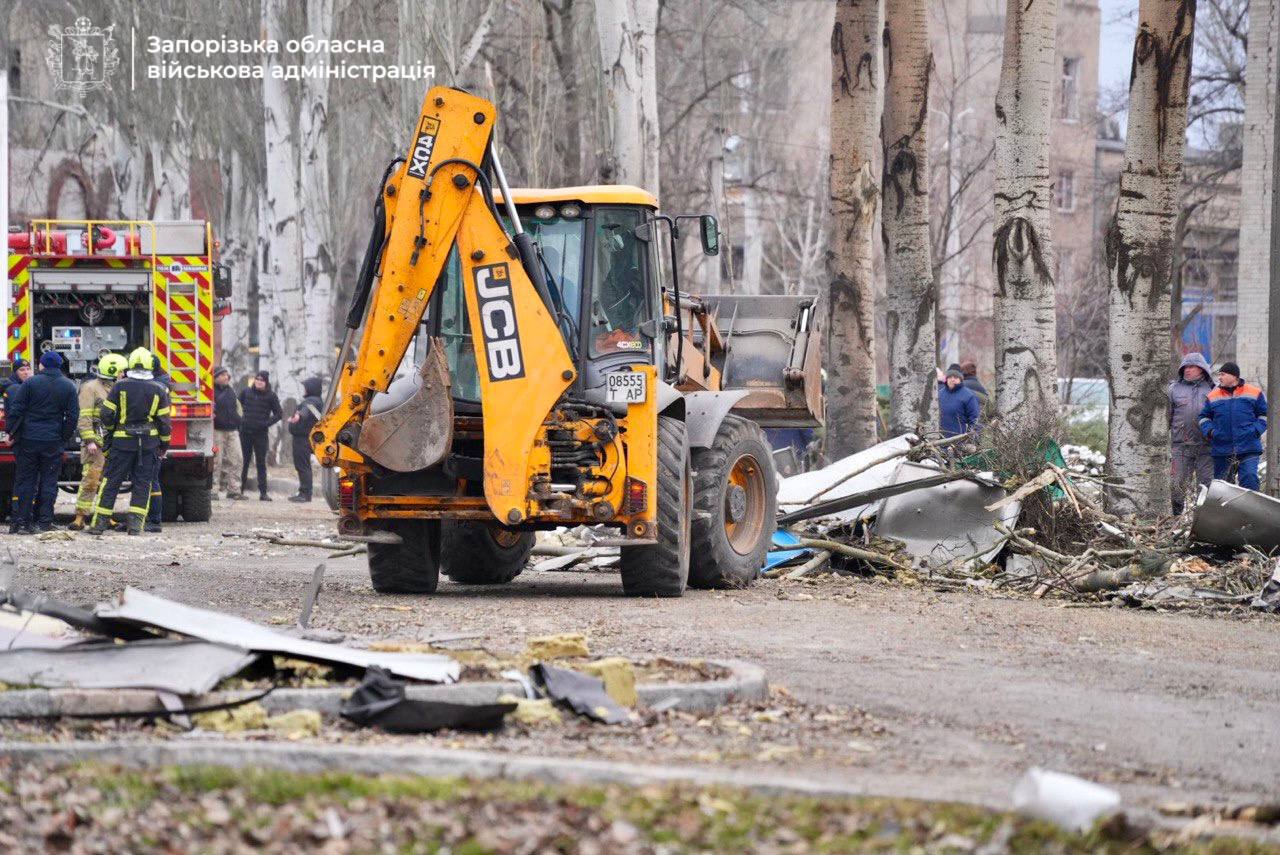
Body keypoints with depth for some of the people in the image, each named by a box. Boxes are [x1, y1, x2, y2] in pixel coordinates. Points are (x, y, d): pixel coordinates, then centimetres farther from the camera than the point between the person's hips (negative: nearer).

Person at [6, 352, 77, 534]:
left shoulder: (31, 383, -4)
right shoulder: (69, 387, 2)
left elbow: (15, 409, -6)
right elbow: (72, 416, 3)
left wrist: (11, 432, 3)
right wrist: (65, 438, 12)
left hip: (28, 439, -1)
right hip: (53, 442, 1)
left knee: (25, 480, 5)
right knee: (49, 481, 7)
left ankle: (20, 521, 2)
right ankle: (44, 522, 4)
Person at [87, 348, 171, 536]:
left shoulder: (120, 386, -5)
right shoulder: (158, 390, -2)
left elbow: (107, 414, -3)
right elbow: (164, 421, 1)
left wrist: (108, 430, 17)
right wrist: (164, 444, 12)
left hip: (123, 442, -1)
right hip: (149, 442, 1)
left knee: (111, 482, 5)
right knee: (143, 483, 6)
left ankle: (100, 522, 5)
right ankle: (135, 524, -1)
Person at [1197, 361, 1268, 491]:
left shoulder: (1255, 393, 5)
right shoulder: (1213, 396, 9)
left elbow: (1264, 415, 11)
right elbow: (1204, 417, 17)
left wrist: (1256, 430, -6)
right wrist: (1209, 430, -3)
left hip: (1248, 450, -3)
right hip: (1221, 450, 3)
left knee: (1249, 478, -17)